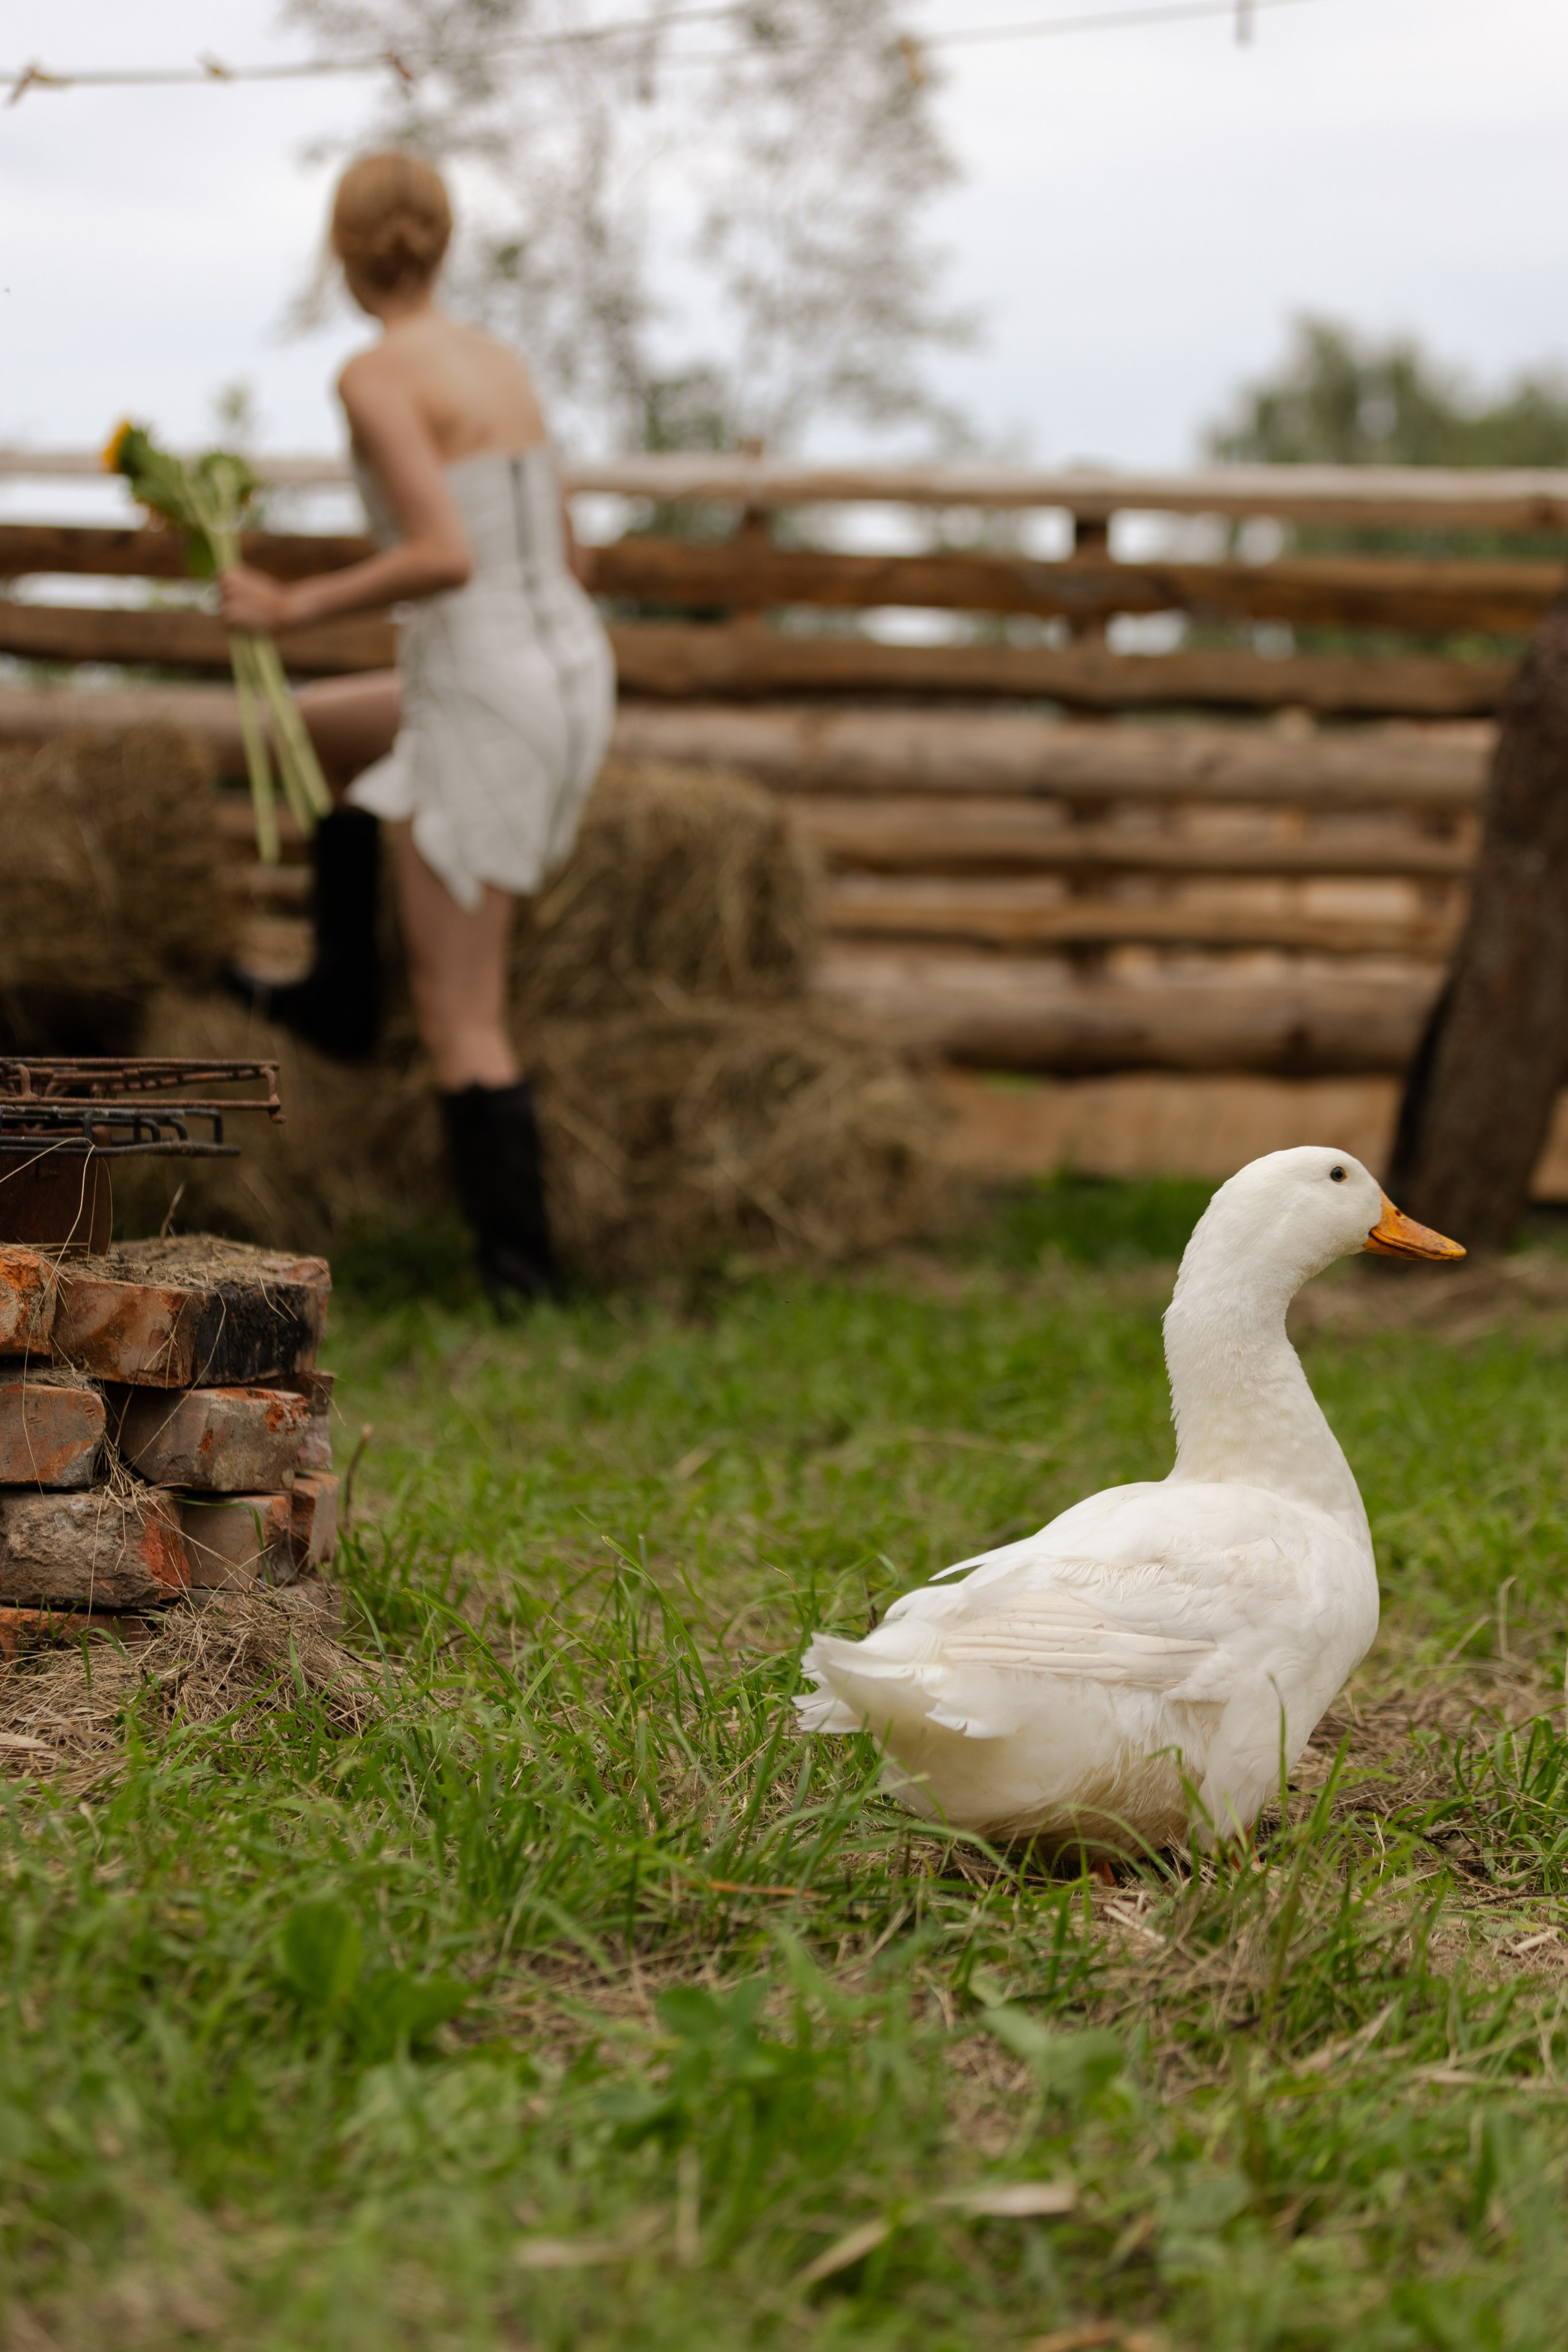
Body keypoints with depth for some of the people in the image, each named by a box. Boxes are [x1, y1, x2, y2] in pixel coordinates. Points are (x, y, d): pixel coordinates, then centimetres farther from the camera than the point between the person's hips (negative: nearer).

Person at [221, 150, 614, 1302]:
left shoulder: (377, 375, -14)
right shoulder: (504, 362, 11)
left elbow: (445, 558, -26)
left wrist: (295, 605, -13)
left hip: (484, 705, -8)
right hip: (576, 676, 8)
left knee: (462, 1022, 3)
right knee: (316, 727, 32)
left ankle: (522, 1282, 4)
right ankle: (340, 997, 39)